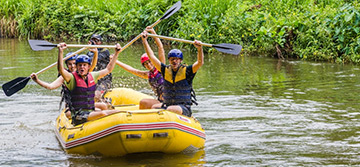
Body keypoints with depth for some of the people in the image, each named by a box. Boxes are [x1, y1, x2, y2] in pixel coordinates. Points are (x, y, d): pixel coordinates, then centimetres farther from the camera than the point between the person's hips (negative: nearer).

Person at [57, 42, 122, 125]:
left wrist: (116, 53, 22)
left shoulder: (92, 76, 12)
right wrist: (60, 52, -36)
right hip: (78, 116, -7)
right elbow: (61, 70, -26)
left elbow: (108, 69, 24)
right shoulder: (73, 78, -6)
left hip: (91, 112, 7)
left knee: (117, 112, -10)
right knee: (102, 114, -30)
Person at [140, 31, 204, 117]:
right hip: (167, 105, 5)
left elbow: (200, 62, -16)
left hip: (184, 108, -5)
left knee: (170, 110, -34)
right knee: (153, 107, -21)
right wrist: (144, 40, 7)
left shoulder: (186, 71, -1)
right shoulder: (166, 70, 9)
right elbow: (152, 57, 10)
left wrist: (199, 48, -33)